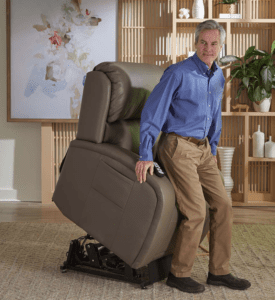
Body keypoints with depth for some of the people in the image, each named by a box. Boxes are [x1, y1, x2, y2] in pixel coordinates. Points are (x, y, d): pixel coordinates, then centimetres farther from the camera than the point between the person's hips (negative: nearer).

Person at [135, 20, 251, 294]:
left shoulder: (218, 77, 11)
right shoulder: (178, 73, -12)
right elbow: (151, 113, -14)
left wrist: (212, 151, 20)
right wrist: (145, 156, -18)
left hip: (203, 149, 8)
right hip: (178, 147, -7)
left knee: (222, 204, 3)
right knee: (196, 211, -12)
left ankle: (219, 272, 14)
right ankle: (179, 274, 4)